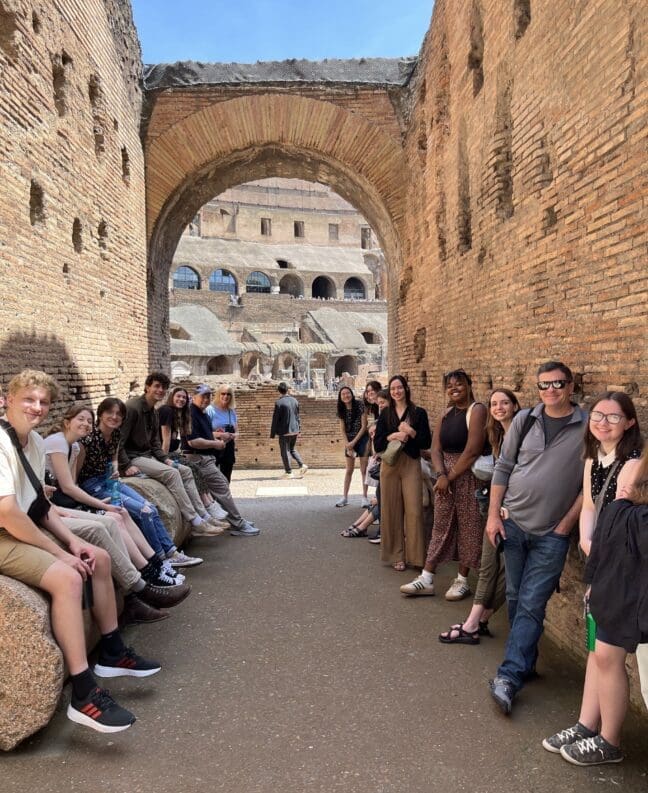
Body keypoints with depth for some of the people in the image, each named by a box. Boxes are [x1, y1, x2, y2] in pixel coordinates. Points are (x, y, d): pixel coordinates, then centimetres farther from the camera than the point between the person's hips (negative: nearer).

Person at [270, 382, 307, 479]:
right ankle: (302, 465, 6)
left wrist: (273, 433, -3)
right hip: (294, 430, 6)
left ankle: (289, 472, 8)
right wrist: (299, 430, 19)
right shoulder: (294, 401, 4)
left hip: (284, 432, -6)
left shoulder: (279, 403, -14)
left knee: (285, 451, 5)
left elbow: (275, 419, -11)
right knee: (292, 449, 21)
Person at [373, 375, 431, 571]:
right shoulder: (385, 414, 9)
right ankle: (396, 555, 12)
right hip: (389, 464, 2)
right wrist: (392, 436, -12)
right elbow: (377, 444, 5)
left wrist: (411, 432, -14)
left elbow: (427, 443, 0)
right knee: (392, 509, 3)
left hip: (411, 464, -2)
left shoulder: (418, 413, 3)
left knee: (414, 509, -6)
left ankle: (415, 555, 3)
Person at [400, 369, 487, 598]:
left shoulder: (476, 410, -11)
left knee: (467, 527, 4)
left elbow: (472, 450, -19)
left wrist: (451, 476, -13)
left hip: (468, 476, -6)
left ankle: (462, 580, 18)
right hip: (445, 476, 6)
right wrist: (441, 475, -12)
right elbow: (436, 449, 4)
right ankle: (426, 579, 14)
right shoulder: (445, 415, 11)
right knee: (440, 525, 10)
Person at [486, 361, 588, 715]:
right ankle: (526, 662, 30)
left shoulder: (588, 427, -7)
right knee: (515, 599, 13)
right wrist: (493, 515, 1)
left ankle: (509, 676, 2)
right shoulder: (525, 419, 1)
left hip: (552, 534, -3)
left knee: (531, 605, -3)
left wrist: (565, 525, -7)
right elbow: (503, 467, 5)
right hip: (513, 523, 3)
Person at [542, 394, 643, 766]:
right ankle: (587, 725, 29)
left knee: (608, 654, 1)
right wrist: (587, 542, -2)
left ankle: (609, 742, 20)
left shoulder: (635, 461, -14)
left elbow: (620, 513, -20)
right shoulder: (593, 459, 10)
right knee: (598, 646, 16)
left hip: (628, 569, -8)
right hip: (604, 565, 8)